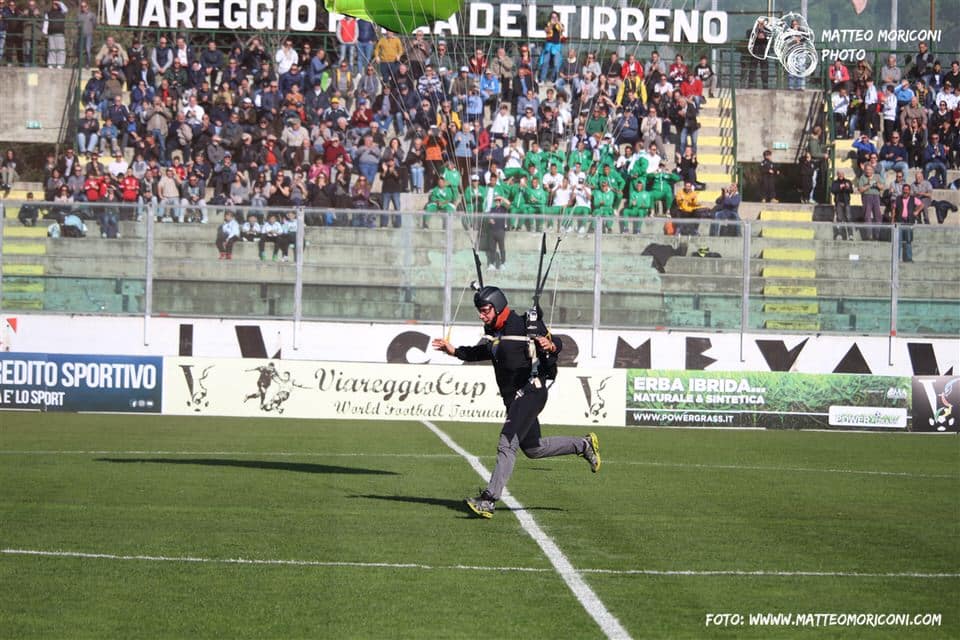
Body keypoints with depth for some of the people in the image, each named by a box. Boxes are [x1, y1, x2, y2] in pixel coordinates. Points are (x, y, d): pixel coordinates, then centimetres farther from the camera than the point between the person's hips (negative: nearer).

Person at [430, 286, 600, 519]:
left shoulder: (525, 326, -16)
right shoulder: (491, 330, 9)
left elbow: (557, 343, -14)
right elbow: (482, 352, 26)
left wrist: (550, 346, -37)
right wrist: (454, 351, 14)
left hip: (531, 392, -9)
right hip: (513, 397, 9)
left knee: (507, 445, -17)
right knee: (533, 448, 19)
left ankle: (489, 500, -21)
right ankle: (584, 445, 36)